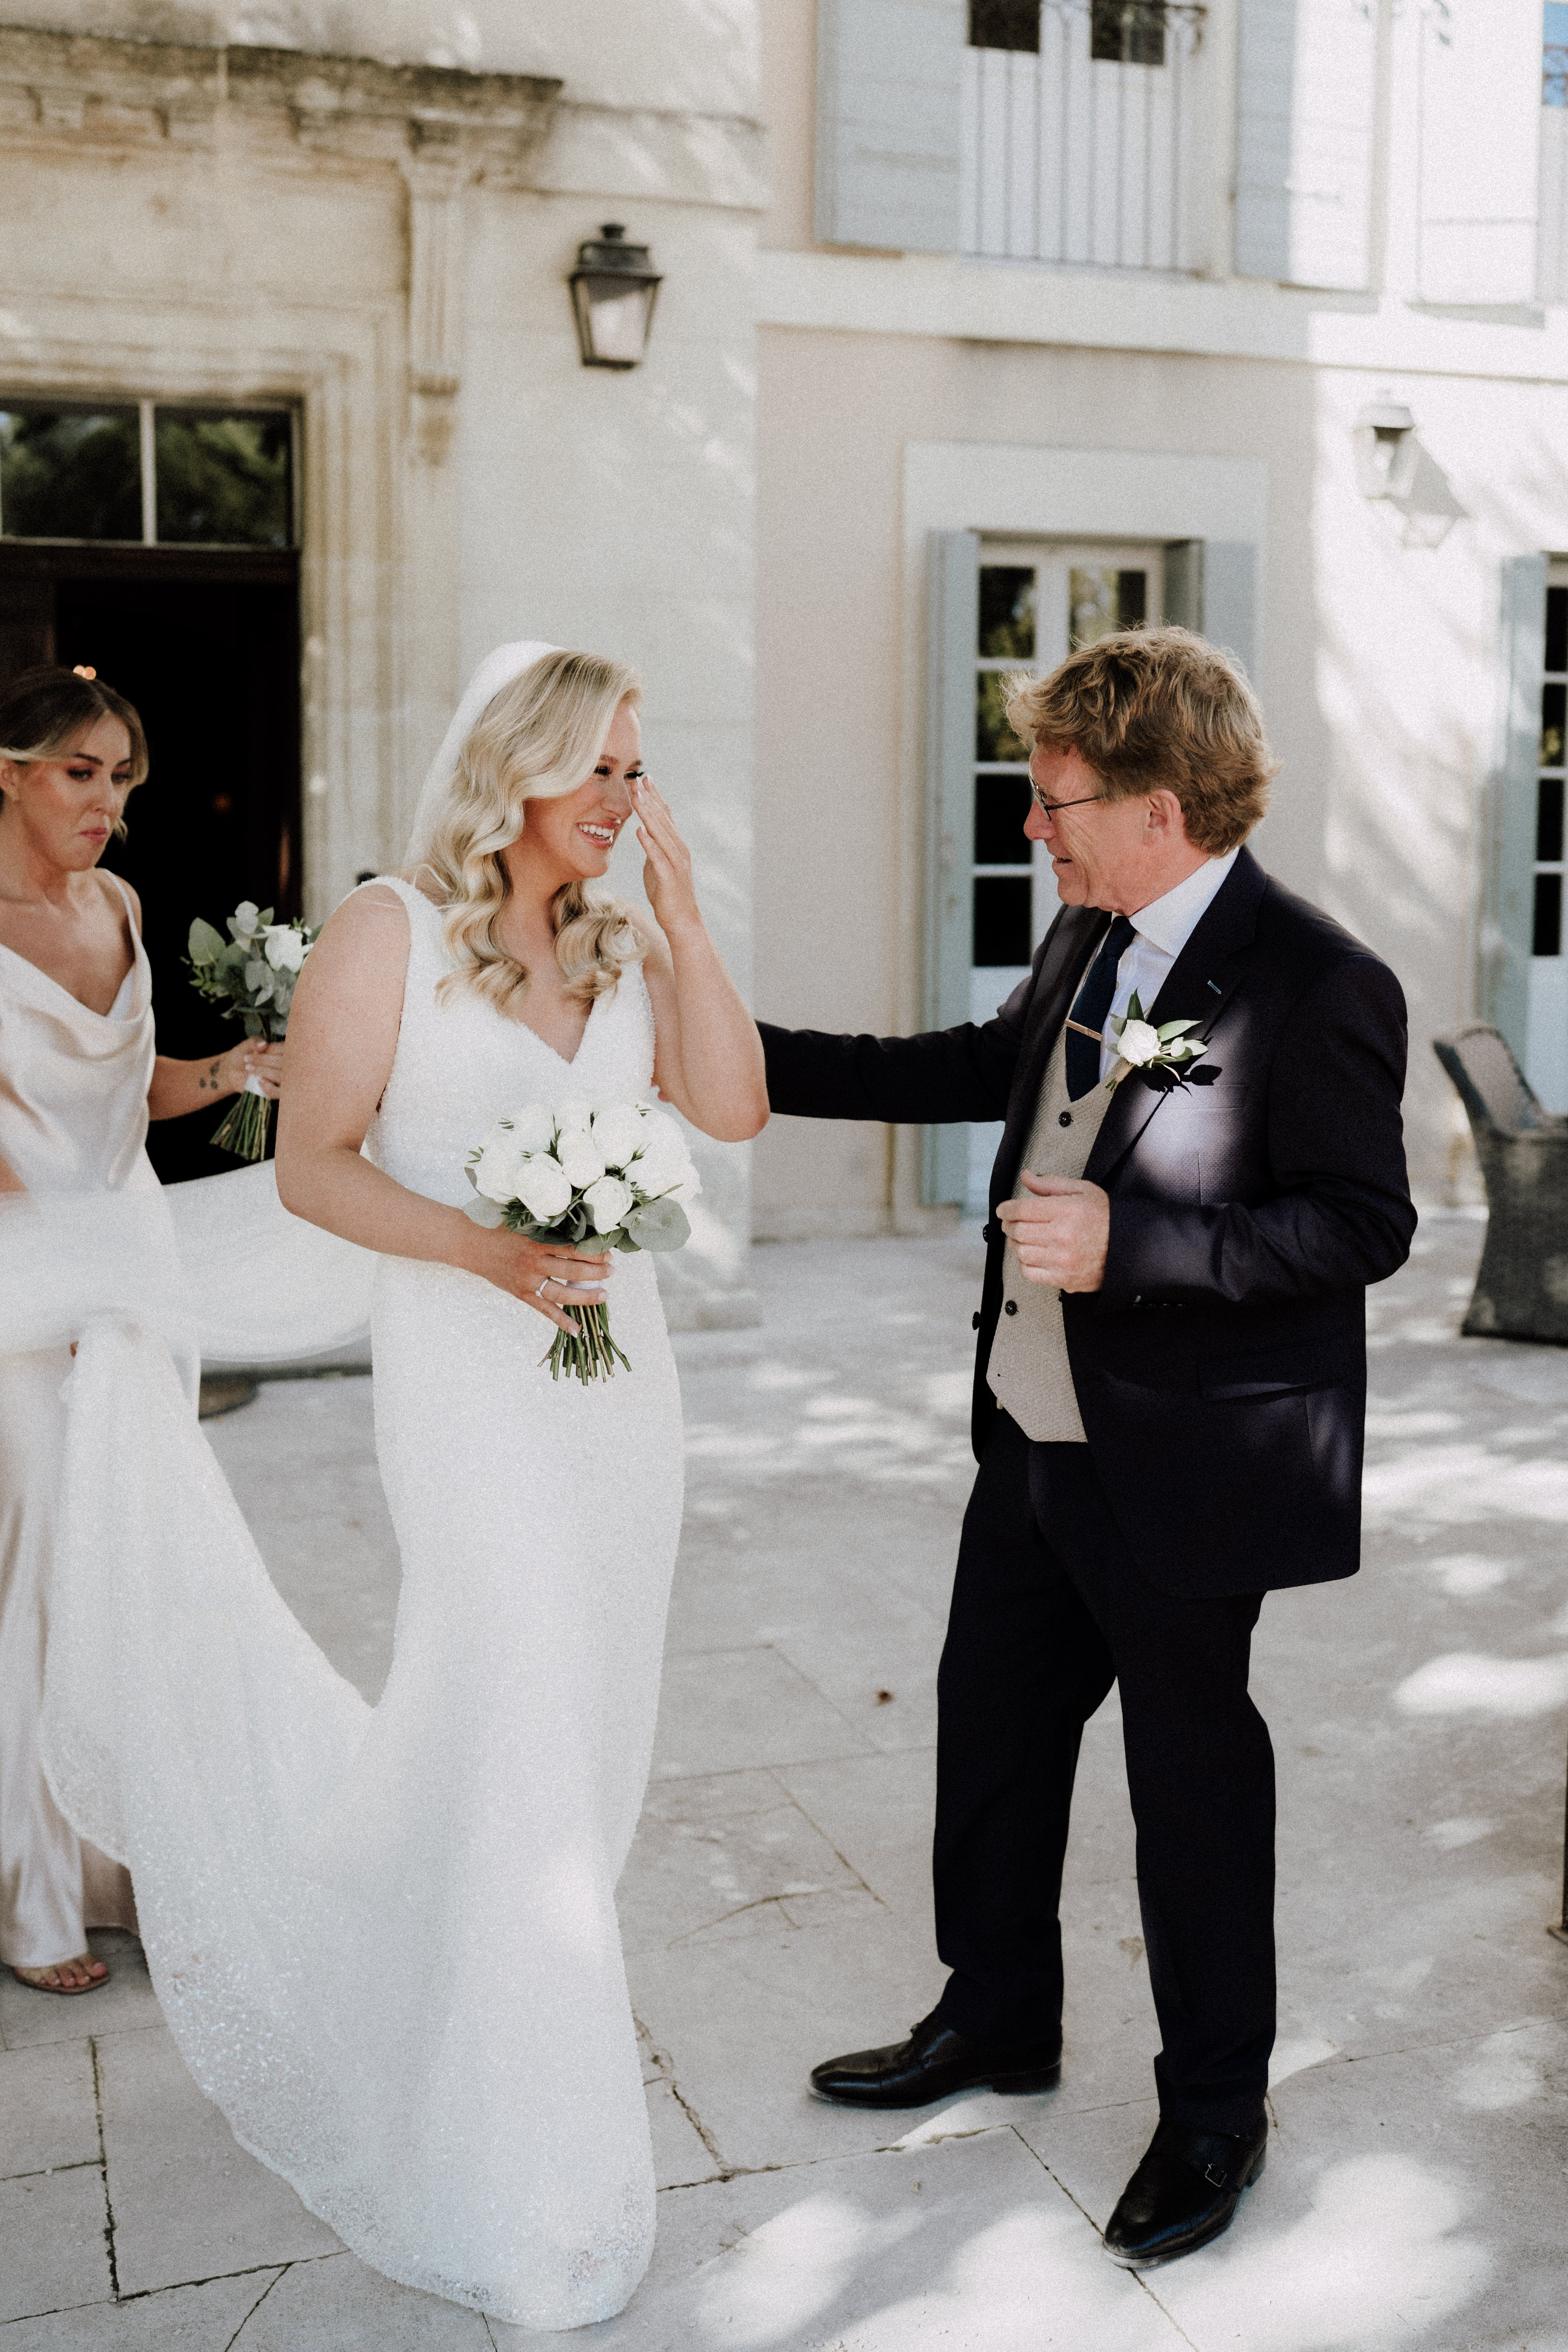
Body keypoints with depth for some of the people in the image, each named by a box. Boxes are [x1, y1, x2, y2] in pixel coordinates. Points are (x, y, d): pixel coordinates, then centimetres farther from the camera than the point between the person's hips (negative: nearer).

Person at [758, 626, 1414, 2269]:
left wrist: (1129, 1244, -30)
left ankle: (1214, 2114, 32)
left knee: (1192, 1780, 9)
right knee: (989, 1726, 20)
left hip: (1184, 1471, -8)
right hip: (1035, 1439, 8)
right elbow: (987, 1068, 19)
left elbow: (1364, 1223, -20)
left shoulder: (1315, 987, -20)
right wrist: (748, 1057, 16)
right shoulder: (1088, 939, 4)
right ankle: (997, 2021, 44)